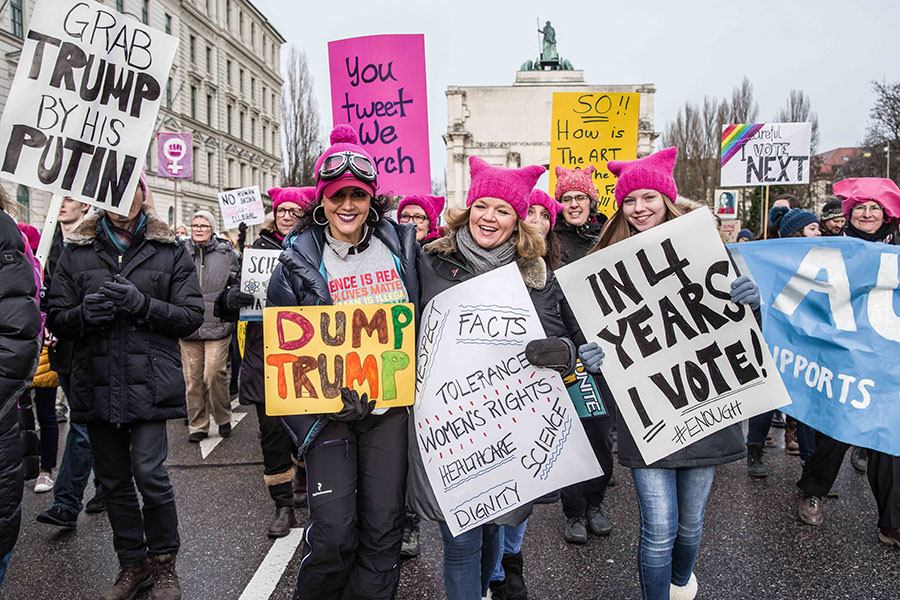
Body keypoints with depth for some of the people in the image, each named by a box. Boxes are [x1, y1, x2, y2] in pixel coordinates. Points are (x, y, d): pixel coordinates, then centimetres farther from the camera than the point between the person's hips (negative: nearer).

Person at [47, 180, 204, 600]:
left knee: (149, 475, -7)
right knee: (113, 481, 12)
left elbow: (192, 315, -1)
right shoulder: (77, 251, 11)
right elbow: (55, 318, 8)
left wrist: (143, 305, -16)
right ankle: (133, 564, 30)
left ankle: (163, 561, 16)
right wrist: (85, 313, -13)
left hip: (150, 383, -3)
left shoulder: (169, 251, 4)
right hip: (96, 386, 3)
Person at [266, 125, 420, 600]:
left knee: (383, 526, 6)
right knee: (332, 533, -2)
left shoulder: (401, 246, 6)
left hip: (390, 403, 2)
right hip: (329, 409, -2)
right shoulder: (298, 260, -1)